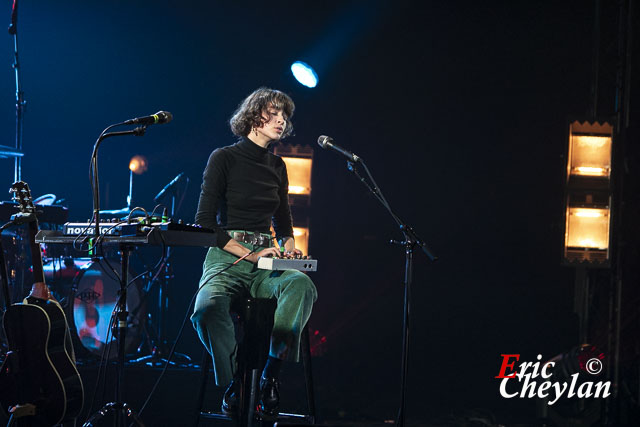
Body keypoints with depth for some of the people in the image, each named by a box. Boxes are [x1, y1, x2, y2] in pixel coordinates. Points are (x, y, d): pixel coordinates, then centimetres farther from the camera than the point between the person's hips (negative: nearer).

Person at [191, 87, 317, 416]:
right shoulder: (224, 158, 0)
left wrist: (289, 246, 5)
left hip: (266, 262, 4)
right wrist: (250, 254, -15)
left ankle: (271, 373, -28)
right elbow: (205, 222, -6)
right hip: (227, 257, -4)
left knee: (302, 285, -33)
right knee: (207, 309, -38)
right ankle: (233, 385, -19)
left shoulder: (276, 166, 17)